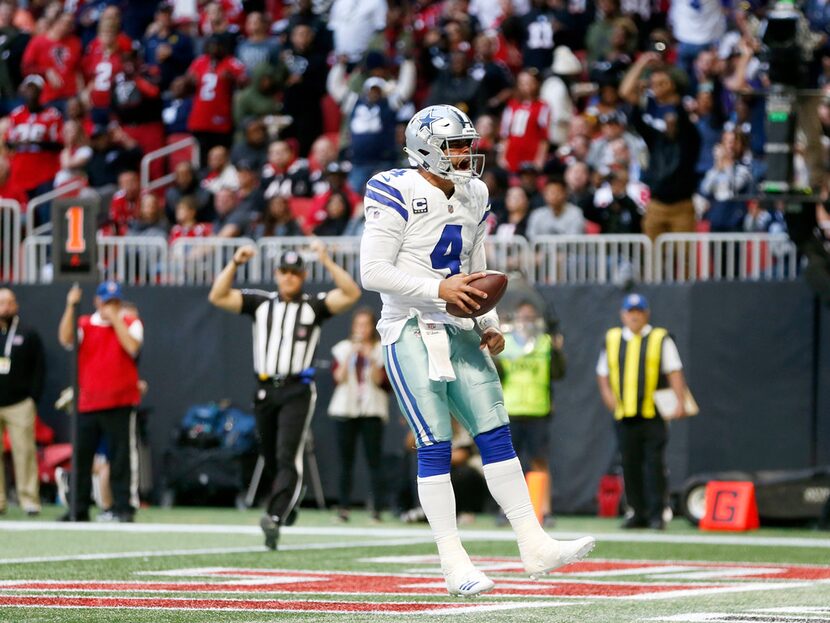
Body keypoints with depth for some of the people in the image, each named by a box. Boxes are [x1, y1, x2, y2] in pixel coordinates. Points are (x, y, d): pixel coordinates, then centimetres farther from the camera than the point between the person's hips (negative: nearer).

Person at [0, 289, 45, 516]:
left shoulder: (28, 335, 8)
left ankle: (29, 500, -6)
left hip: (20, 405, -2)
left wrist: (33, 398, -3)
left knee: (24, 452, -7)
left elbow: (39, 368, 6)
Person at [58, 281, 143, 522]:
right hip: (87, 403, 3)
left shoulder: (131, 323, 3)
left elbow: (132, 347, -15)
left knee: (122, 456, -3)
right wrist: (71, 307, -16)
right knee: (81, 457, 7)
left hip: (120, 403, -3)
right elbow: (65, 339, -9)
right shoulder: (85, 324, 9)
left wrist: (114, 318, -13)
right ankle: (79, 509, 15)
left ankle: (124, 507, 0)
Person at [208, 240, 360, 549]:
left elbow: (351, 294, -9)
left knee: (287, 457, -17)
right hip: (265, 390, 4)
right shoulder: (260, 303, 11)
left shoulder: (314, 306, 5)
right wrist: (235, 263, -7)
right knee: (271, 459, 12)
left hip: (297, 391, -4)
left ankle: (275, 518, -28)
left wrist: (327, 262, -16)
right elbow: (218, 297, 3)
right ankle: (289, 501, 38)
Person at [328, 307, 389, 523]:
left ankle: (377, 509, -9)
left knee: (374, 461, -7)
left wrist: (371, 359, -17)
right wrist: (350, 356, -14)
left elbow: (381, 381, -5)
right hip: (345, 409, 2)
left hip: (372, 410, -2)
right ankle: (343, 508, 3)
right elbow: (338, 377, -3)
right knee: (346, 462, 1)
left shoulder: (382, 351, 4)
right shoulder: (342, 349, 8)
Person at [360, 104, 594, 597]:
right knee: (435, 446, -8)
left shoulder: (473, 196, 12)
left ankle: (534, 546, 4)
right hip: (411, 330, -7)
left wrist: (490, 326, 9)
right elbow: (373, 272, -15)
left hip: (458, 330, 7)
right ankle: (454, 564, -4)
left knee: (496, 433, 2)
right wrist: (439, 289, -21)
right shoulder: (398, 194, -10)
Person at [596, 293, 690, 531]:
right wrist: (606, 392, 3)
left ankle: (657, 513, -4)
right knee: (630, 465, 6)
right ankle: (638, 513, 14)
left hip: (653, 414, -4)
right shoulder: (612, 339, 15)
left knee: (654, 464, -8)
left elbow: (674, 371, -2)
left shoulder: (660, 339, 4)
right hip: (624, 414, 4)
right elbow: (603, 371, 23)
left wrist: (680, 402, -14)